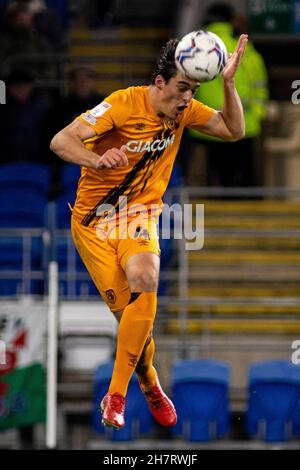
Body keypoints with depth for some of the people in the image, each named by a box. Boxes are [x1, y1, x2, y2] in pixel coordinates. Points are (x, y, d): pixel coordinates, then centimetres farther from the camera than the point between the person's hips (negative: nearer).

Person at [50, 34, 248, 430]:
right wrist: (97, 159, -45)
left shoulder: (183, 111, -2)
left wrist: (228, 82, -14)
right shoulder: (124, 104, -19)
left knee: (145, 282, -29)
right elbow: (61, 141, -25)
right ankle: (150, 387, 20)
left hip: (139, 218, 3)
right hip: (94, 220, -3)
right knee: (128, 311, -11)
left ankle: (116, 395, -23)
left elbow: (234, 130, 0)